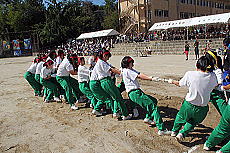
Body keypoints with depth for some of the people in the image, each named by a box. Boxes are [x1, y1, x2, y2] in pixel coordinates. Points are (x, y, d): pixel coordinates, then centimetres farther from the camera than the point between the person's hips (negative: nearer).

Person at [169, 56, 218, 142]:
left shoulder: (190, 74, -16)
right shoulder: (212, 76, -11)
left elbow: (179, 84, 1)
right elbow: (215, 86, 10)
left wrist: (172, 81, 21)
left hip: (189, 105, -1)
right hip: (202, 108, 2)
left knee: (180, 116, 29)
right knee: (193, 122, 29)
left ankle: (174, 131, 46)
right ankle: (182, 133, 15)